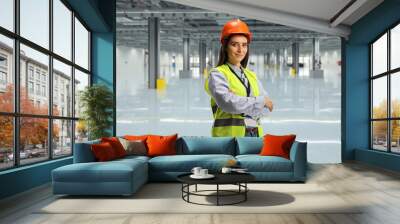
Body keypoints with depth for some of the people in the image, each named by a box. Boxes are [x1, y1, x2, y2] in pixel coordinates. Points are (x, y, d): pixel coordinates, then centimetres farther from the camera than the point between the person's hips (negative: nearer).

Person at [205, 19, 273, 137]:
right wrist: (260, 101, -6)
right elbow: (227, 102, -15)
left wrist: (245, 109, -11)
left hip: (256, 135, 5)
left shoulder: (252, 75, 18)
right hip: (229, 135, -5)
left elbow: (267, 106, 7)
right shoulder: (217, 74, 1)